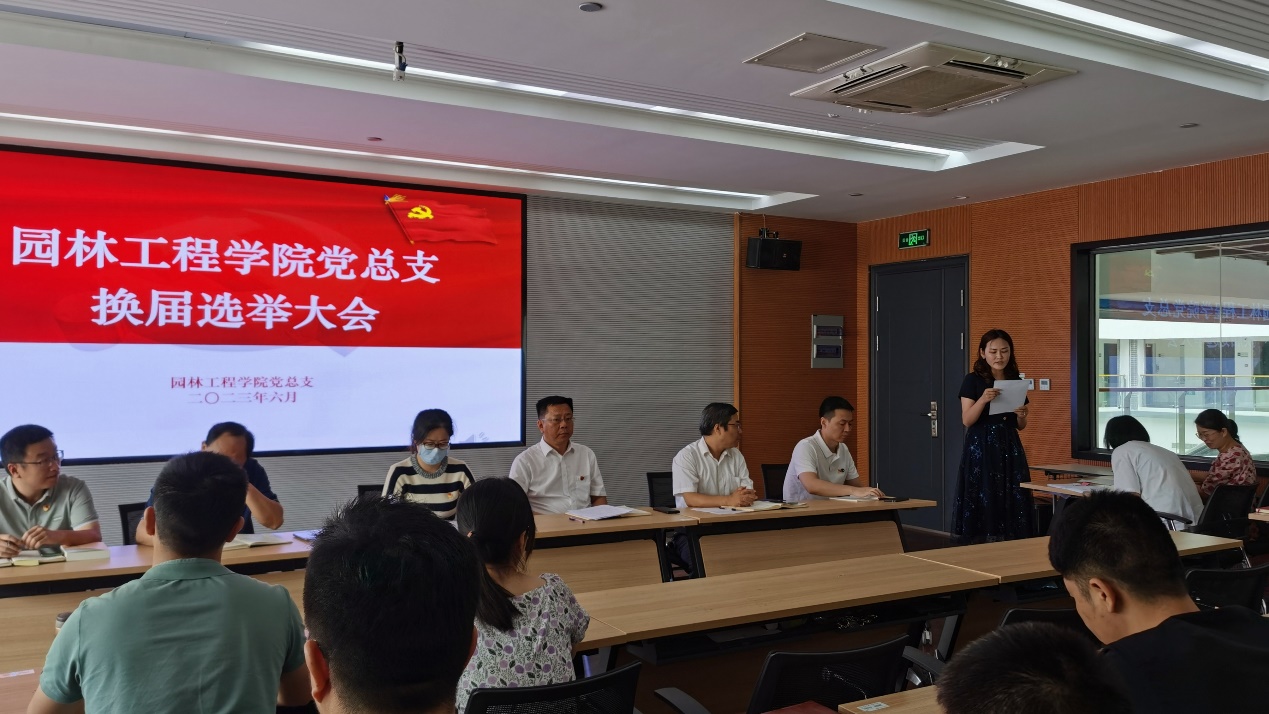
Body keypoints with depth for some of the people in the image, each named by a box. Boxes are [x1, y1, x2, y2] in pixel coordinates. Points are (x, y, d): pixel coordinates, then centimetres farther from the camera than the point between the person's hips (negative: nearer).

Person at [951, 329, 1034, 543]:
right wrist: (983, 400, -26)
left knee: (1012, 501, 1)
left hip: (1009, 447, 5)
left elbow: (1021, 426, 15)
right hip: (981, 448, -4)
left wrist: (1022, 416, -8)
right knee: (982, 500, -6)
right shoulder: (973, 380, -2)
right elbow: (967, 420, -11)